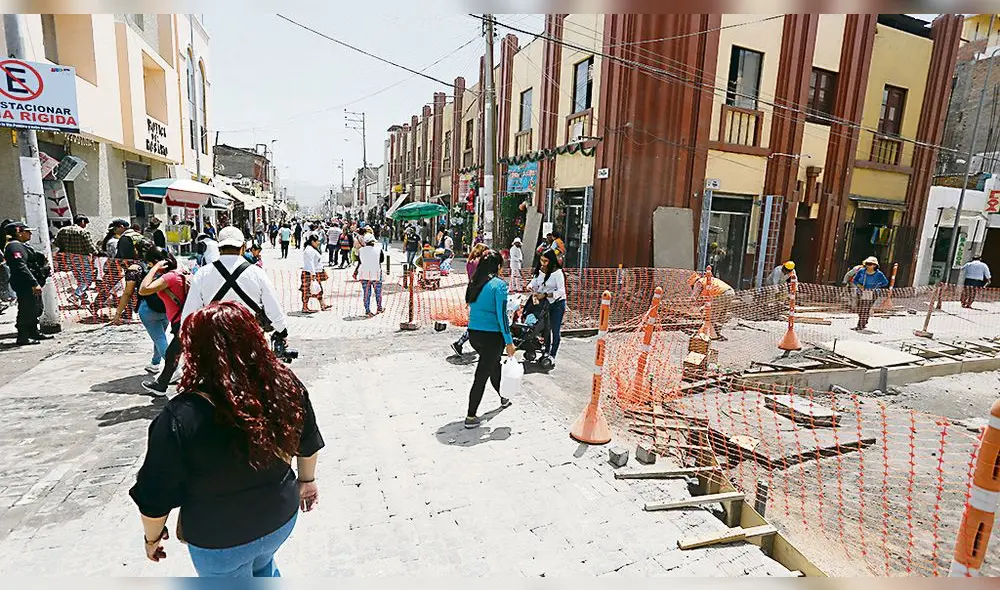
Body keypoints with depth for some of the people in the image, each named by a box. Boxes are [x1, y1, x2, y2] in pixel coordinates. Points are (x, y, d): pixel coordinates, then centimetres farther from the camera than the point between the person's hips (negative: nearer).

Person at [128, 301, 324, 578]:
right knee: (263, 568, 34)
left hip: (218, 540, -3)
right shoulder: (287, 385, -19)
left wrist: (152, 537, 4)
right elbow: (309, 444, -3)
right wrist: (307, 479, 15)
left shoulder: (181, 417, -31)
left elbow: (156, 496, -16)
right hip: (280, 519, 3)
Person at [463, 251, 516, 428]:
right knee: (482, 375, 2)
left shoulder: (474, 283, 6)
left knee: (494, 364, 27)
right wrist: (509, 341, -11)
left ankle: (504, 397, 47)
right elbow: (502, 315, -16)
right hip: (491, 336, -7)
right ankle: (470, 417, 10)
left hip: (473, 333, 7)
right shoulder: (499, 284, -13)